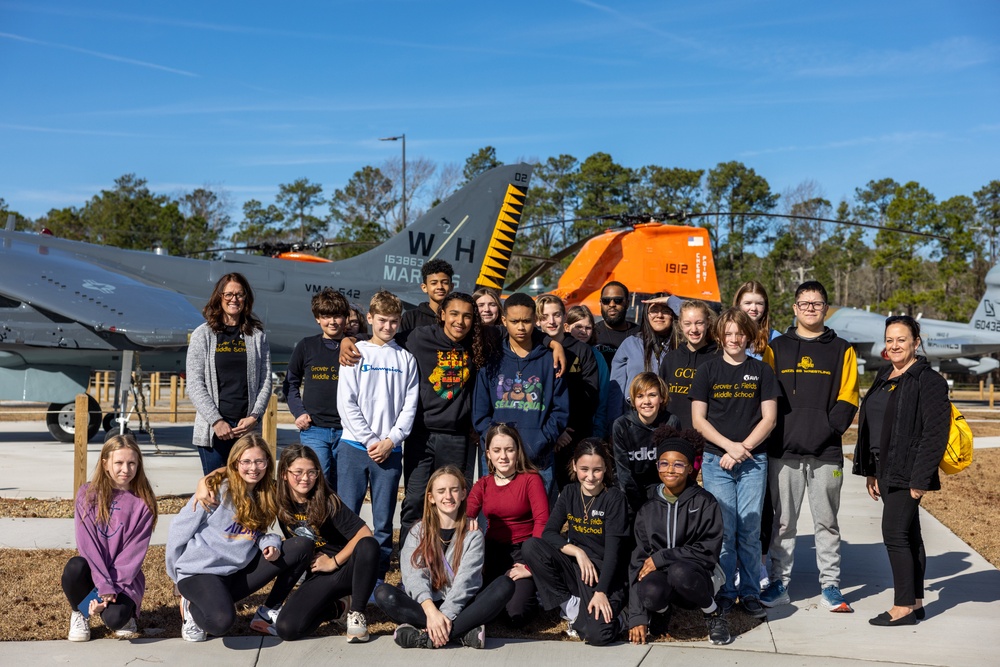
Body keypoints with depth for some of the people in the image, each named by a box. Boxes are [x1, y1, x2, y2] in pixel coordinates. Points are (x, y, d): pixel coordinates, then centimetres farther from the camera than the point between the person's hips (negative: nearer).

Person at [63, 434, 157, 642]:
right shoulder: (88, 494, -5)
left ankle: (125, 610, 9)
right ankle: (80, 613, -1)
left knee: (115, 618, -29)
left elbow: (134, 552, -9)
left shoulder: (144, 503, -6)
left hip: (125, 576, -1)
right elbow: (87, 543, -11)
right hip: (93, 570, 1)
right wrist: (104, 586, -21)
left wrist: (111, 588, -20)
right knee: (74, 567, -33)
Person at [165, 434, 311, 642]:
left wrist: (271, 543, -8)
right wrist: (178, 578, 5)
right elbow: (179, 530, -4)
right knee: (222, 622, -36)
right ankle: (193, 607, 1)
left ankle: (269, 609, -2)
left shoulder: (267, 495, 8)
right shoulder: (217, 489, -10)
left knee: (303, 545, -7)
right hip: (200, 571, -6)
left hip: (238, 570, 6)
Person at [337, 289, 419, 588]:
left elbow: (410, 406, 6)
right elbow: (346, 402, -2)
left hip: (390, 449, 1)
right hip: (354, 446, -1)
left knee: (384, 521, 3)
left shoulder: (406, 359, 10)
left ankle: (378, 577, 11)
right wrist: (370, 440, -9)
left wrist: (390, 440, -7)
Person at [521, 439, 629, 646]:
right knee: (530, 547, -22)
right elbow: (549, 533, -5)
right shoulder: (569, 493, 3)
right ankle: (571, 606, -10)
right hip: (575, 565, 4)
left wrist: (601, 592, -24)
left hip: (603, 572, -4)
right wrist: (577, 551, -21)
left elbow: (612, 549, -16)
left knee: (597, 635, -30)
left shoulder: (615, 498, -10)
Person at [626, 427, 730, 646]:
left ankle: (714, 616, -6)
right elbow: (638, 560, 0)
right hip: (660, 573, 2)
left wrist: (661, 558, -15)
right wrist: (637, 616, -7)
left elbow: (709, 550, -11)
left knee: (679, 572, -37)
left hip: (698, 577, -2)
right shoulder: (648, 509, 5)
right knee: (650, 593, -34)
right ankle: (661, 610, 5)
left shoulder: (705, 503, -3)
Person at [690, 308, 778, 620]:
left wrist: (743, 448, -8)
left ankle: (750, 594, 13)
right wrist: (730, 445, -9)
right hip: (716, 460, -1)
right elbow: (698, 419, 1)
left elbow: (768, 418, 3)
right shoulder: (709, 370, 5)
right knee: (723, 530, 0)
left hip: (753, 461, 1)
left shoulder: (761, 371, 8)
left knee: (750, 530, 3)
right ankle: (724, 593, 11)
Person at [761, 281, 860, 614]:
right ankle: (779, 583, 16)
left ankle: (830, 586, 17)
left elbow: (847, 399, 3)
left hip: (826, 454, 0)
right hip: (783, 452, 1)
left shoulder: (841, 350, 8)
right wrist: (776, 434, -5)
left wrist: (828, 430, -12)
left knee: (826, 522, 8)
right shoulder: (777, 348, 9)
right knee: (782, 521, 6)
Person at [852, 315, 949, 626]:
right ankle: (916, 602, 21)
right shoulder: (885, 378, 15)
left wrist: (920, 478, -20)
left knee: (895, 533, -8)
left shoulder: (928, 380, -11)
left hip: (908, 473, -8)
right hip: (886, 470, 8)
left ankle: (904, 607, 1)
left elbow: (935, 433, -17)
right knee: (908, 535, 13)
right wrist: (871, 472, 15)